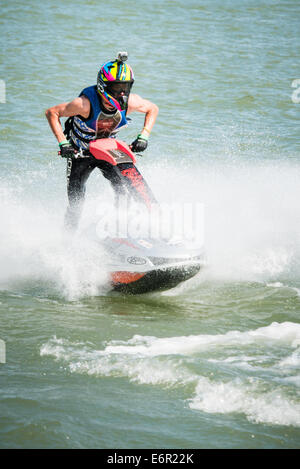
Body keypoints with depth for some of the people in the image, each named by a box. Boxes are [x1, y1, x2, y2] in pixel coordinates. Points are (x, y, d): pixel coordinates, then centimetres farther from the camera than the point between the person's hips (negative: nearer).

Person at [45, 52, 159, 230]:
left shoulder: (130, 102, -21)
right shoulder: (86, 103, -32)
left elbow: (152, 109, 0)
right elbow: (52, 113, -22)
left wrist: (144, 136, -12)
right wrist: (63, 143, -29)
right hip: (80, 153, -3)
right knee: (76, 198, -9)